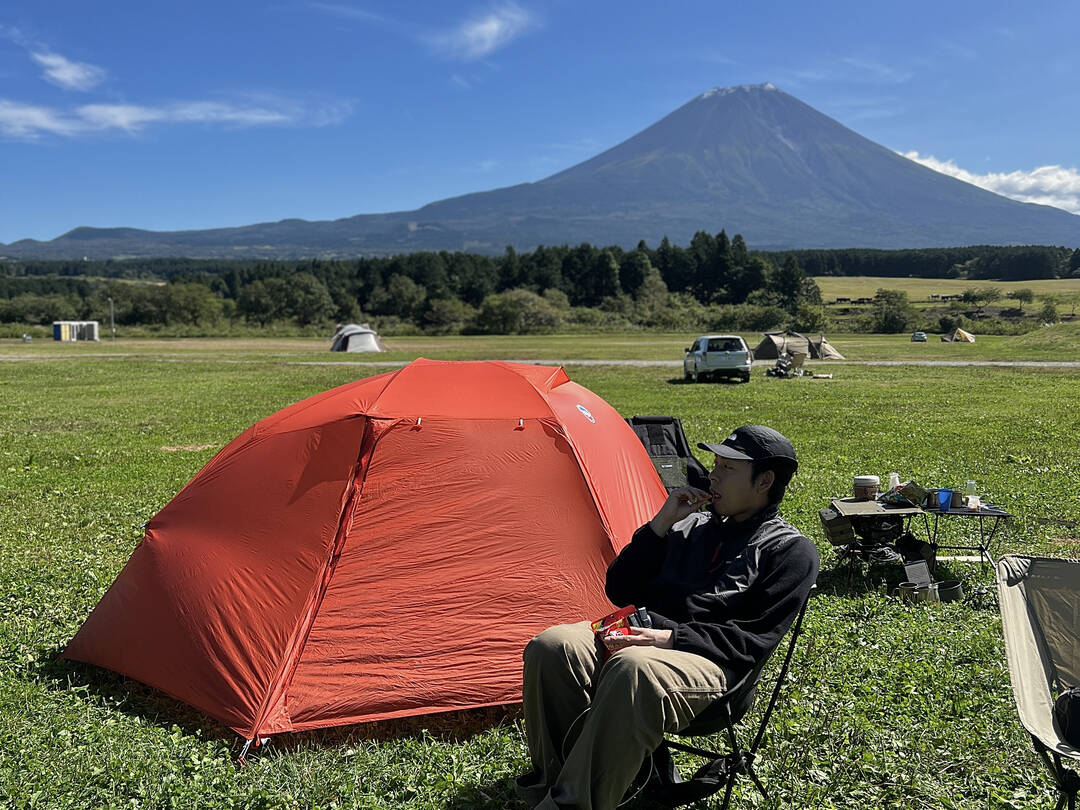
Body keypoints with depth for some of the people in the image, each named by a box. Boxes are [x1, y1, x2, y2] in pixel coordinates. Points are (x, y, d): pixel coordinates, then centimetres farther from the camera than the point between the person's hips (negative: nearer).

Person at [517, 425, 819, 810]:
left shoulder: (790, 551, 7)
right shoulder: (693, 525, 22)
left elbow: (753, 640, -4)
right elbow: (619, 591, 18)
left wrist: (671, 638, -16)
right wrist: (661, 525, 6)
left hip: (706, 662, -5)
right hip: (638, 635, 5)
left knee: (634, 668, -40)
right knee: (551, 646, -25)